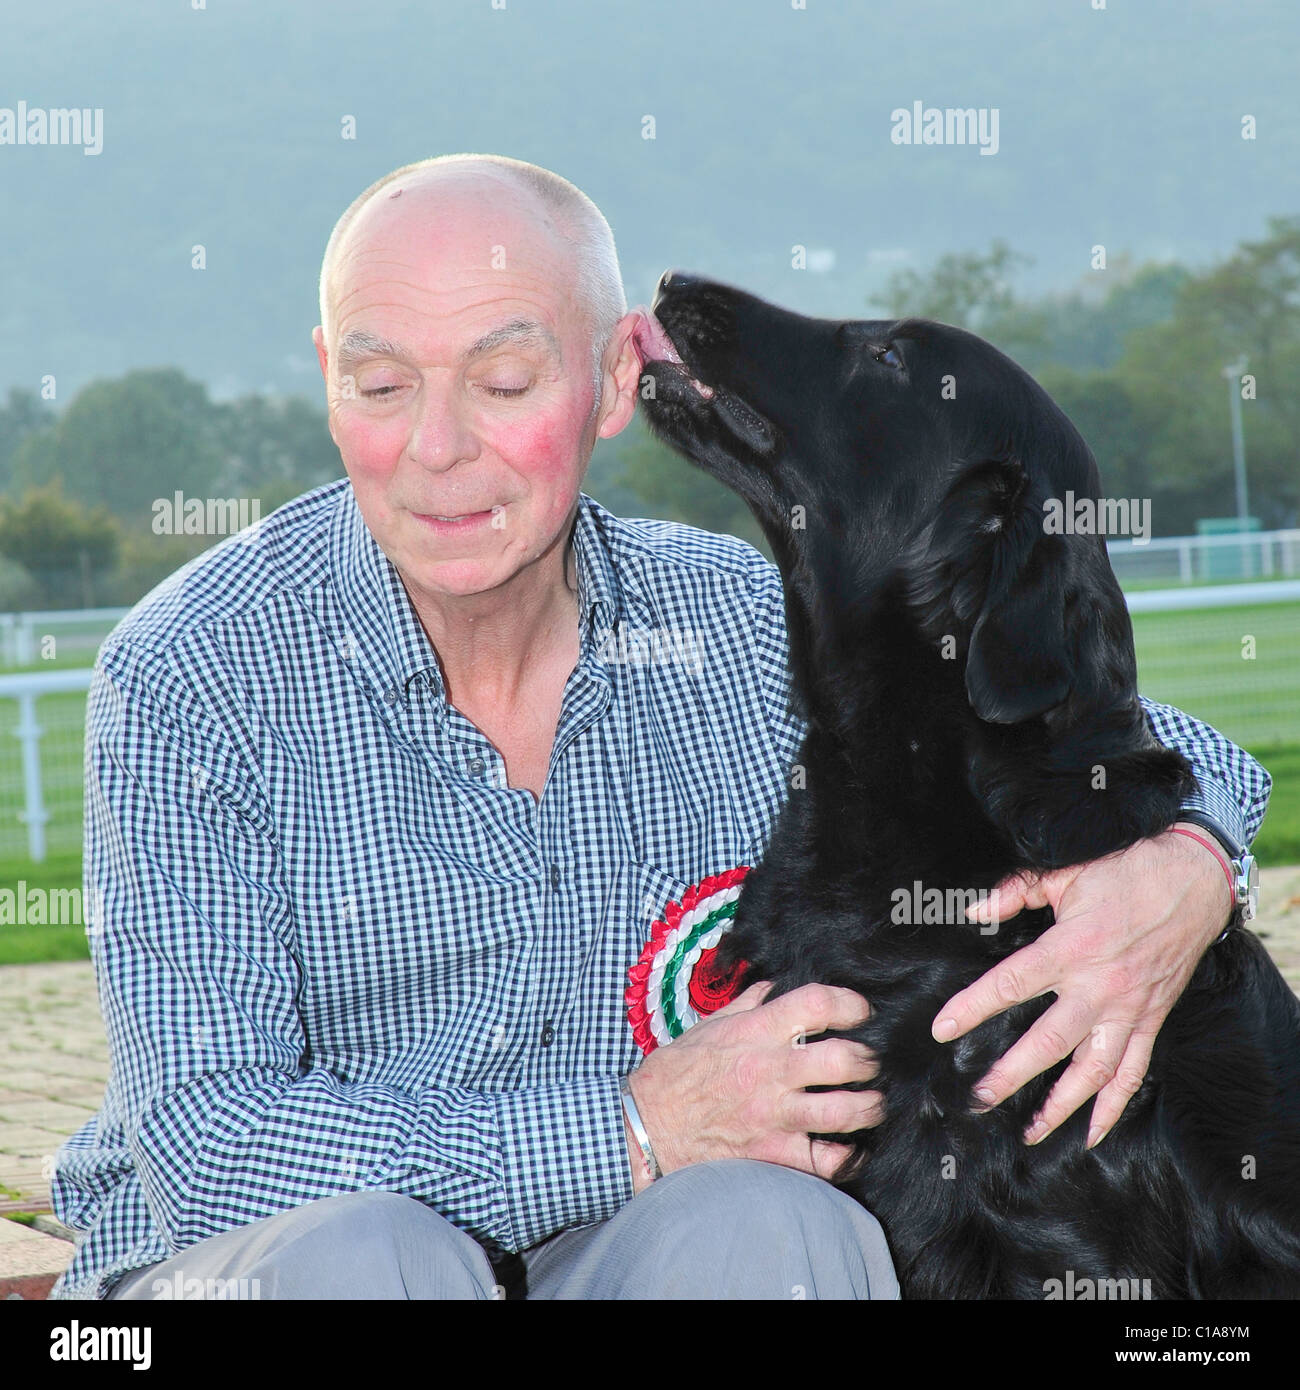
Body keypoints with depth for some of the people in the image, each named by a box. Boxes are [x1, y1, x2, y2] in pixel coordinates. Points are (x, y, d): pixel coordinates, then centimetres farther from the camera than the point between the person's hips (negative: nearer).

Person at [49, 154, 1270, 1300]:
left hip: (612, 1261, 3)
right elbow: (206, 1146, -19)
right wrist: (631, 1134, -25)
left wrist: (1178, 869, -16)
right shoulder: (192, 676, -12)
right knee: (363, 1252, -35)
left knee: (768, 1225, -29)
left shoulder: (742, 627, -2)